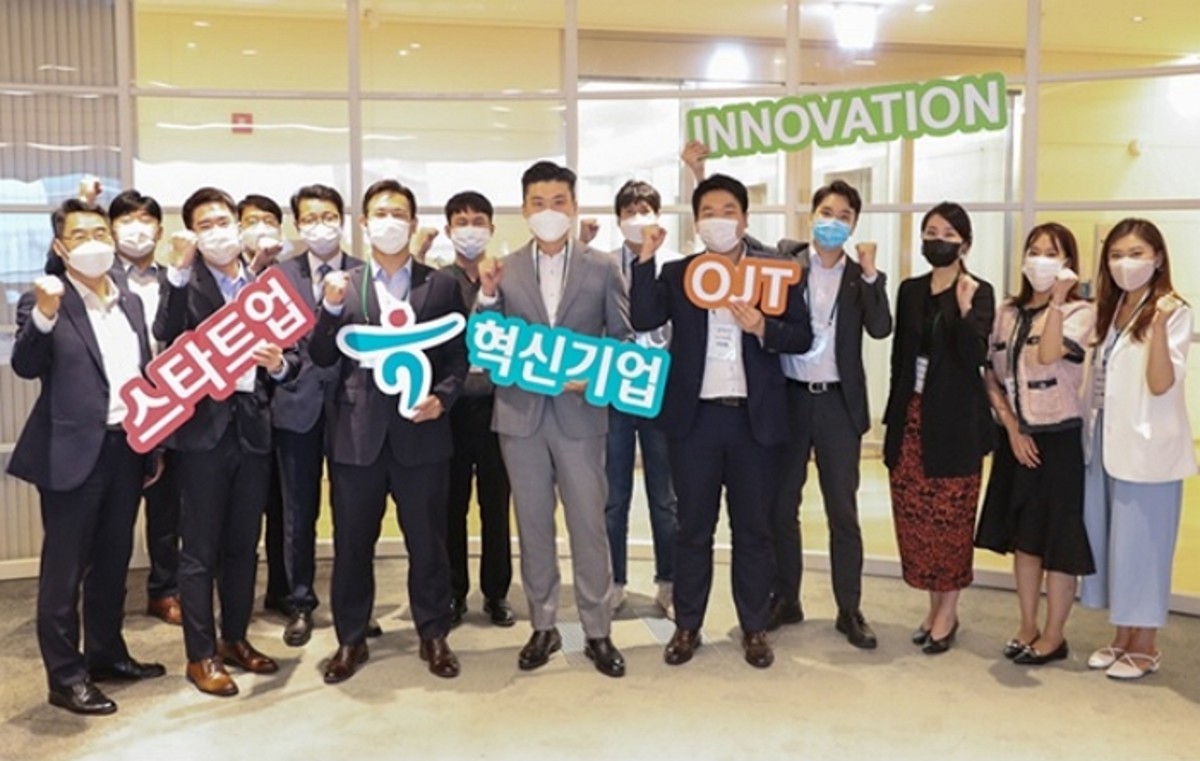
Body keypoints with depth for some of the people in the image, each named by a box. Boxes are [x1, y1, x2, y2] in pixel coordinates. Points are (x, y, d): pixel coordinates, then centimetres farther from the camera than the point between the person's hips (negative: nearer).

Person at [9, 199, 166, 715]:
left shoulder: (131, 301, 12)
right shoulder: (42, 302, -6)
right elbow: (26, 366, -20)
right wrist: (44, 315, -36)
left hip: (127, 447, 6)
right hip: (73, 453, -6)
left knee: (113, 561, 17)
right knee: (65, 569, 3)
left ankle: (107, 653, 30)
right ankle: (65, 675, 13)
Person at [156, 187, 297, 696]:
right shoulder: (186, 282, -1)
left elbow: (291, 354, 8)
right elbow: (166, 334, -20)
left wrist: (279, 364, -13)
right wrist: (178, 268, -24)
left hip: (253, 425, 4)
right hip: (202, 426, -4)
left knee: (243, 544, 14)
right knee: (201, 548, 3)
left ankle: (235, 638, 28)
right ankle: (201, 655, 14)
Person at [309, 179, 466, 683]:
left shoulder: (442, 285, 6)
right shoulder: (343, 285, 8)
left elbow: (458, 356, 4)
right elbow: (323, 358, 0)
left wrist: (442, 398, -13)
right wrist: (332, 308, -15)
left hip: (421, 432, -1)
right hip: (356, 433, 1)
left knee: (428, 542, 8)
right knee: (352, 543, 8)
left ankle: (434, 636, 23)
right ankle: (351, 639, 23)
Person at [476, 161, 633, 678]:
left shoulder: (602, 267, 3)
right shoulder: (503, 270, 5)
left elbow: (623, 339, 2)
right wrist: (487, 294, -14)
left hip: (580, 413, -1)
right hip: (521, 414, 2)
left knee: (588, 523, 3)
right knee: (533, 524, 10)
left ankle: (598, 632, 15)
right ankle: (543, 627, 23)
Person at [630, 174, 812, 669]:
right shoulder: (677, 274, 6)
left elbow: (803, 336, 0)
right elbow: (643, 319, -11)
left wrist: (763, 328, -17)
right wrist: (646, 258, -15)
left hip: (755, 418, 0)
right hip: (695, 416, 0)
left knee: (753, 528, 9)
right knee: (693, 527, 9)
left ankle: (755, 628, 22)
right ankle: (687, 626, 21)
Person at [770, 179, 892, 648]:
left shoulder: (861, 277, 5)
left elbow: (880, 329, -8)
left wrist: (869, 274, -14)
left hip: (838, 402, 0)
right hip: (789, 397, 0)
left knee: (843, 509, 5)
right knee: (781, 506, 8)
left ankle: (850, 609, 14)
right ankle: (785, 599, 22)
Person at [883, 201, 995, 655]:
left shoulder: (978, 293, -3)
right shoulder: (910, 290, 10)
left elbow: (975, 358, -13)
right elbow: (899, 357, 12)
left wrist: (965, 311, -30)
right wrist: (893, 420, 11)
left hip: (954, 421, -4)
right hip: (911, 417, 5)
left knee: (950, 516, 1)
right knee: (913, 515, 5)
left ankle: (948, 609, 14)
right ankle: (935, 602, 20)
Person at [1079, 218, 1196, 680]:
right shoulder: (1110, 311, 12)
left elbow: (1162, 384, -20)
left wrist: (1160, 326, -32)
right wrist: (1092, 437, 5)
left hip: (1146, 447, -7)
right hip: (1105, 443, 7)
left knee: (1141, 546, 1)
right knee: (1109, 542, 12)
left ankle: (1146, 648, 15)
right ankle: (1122, 638, 25)